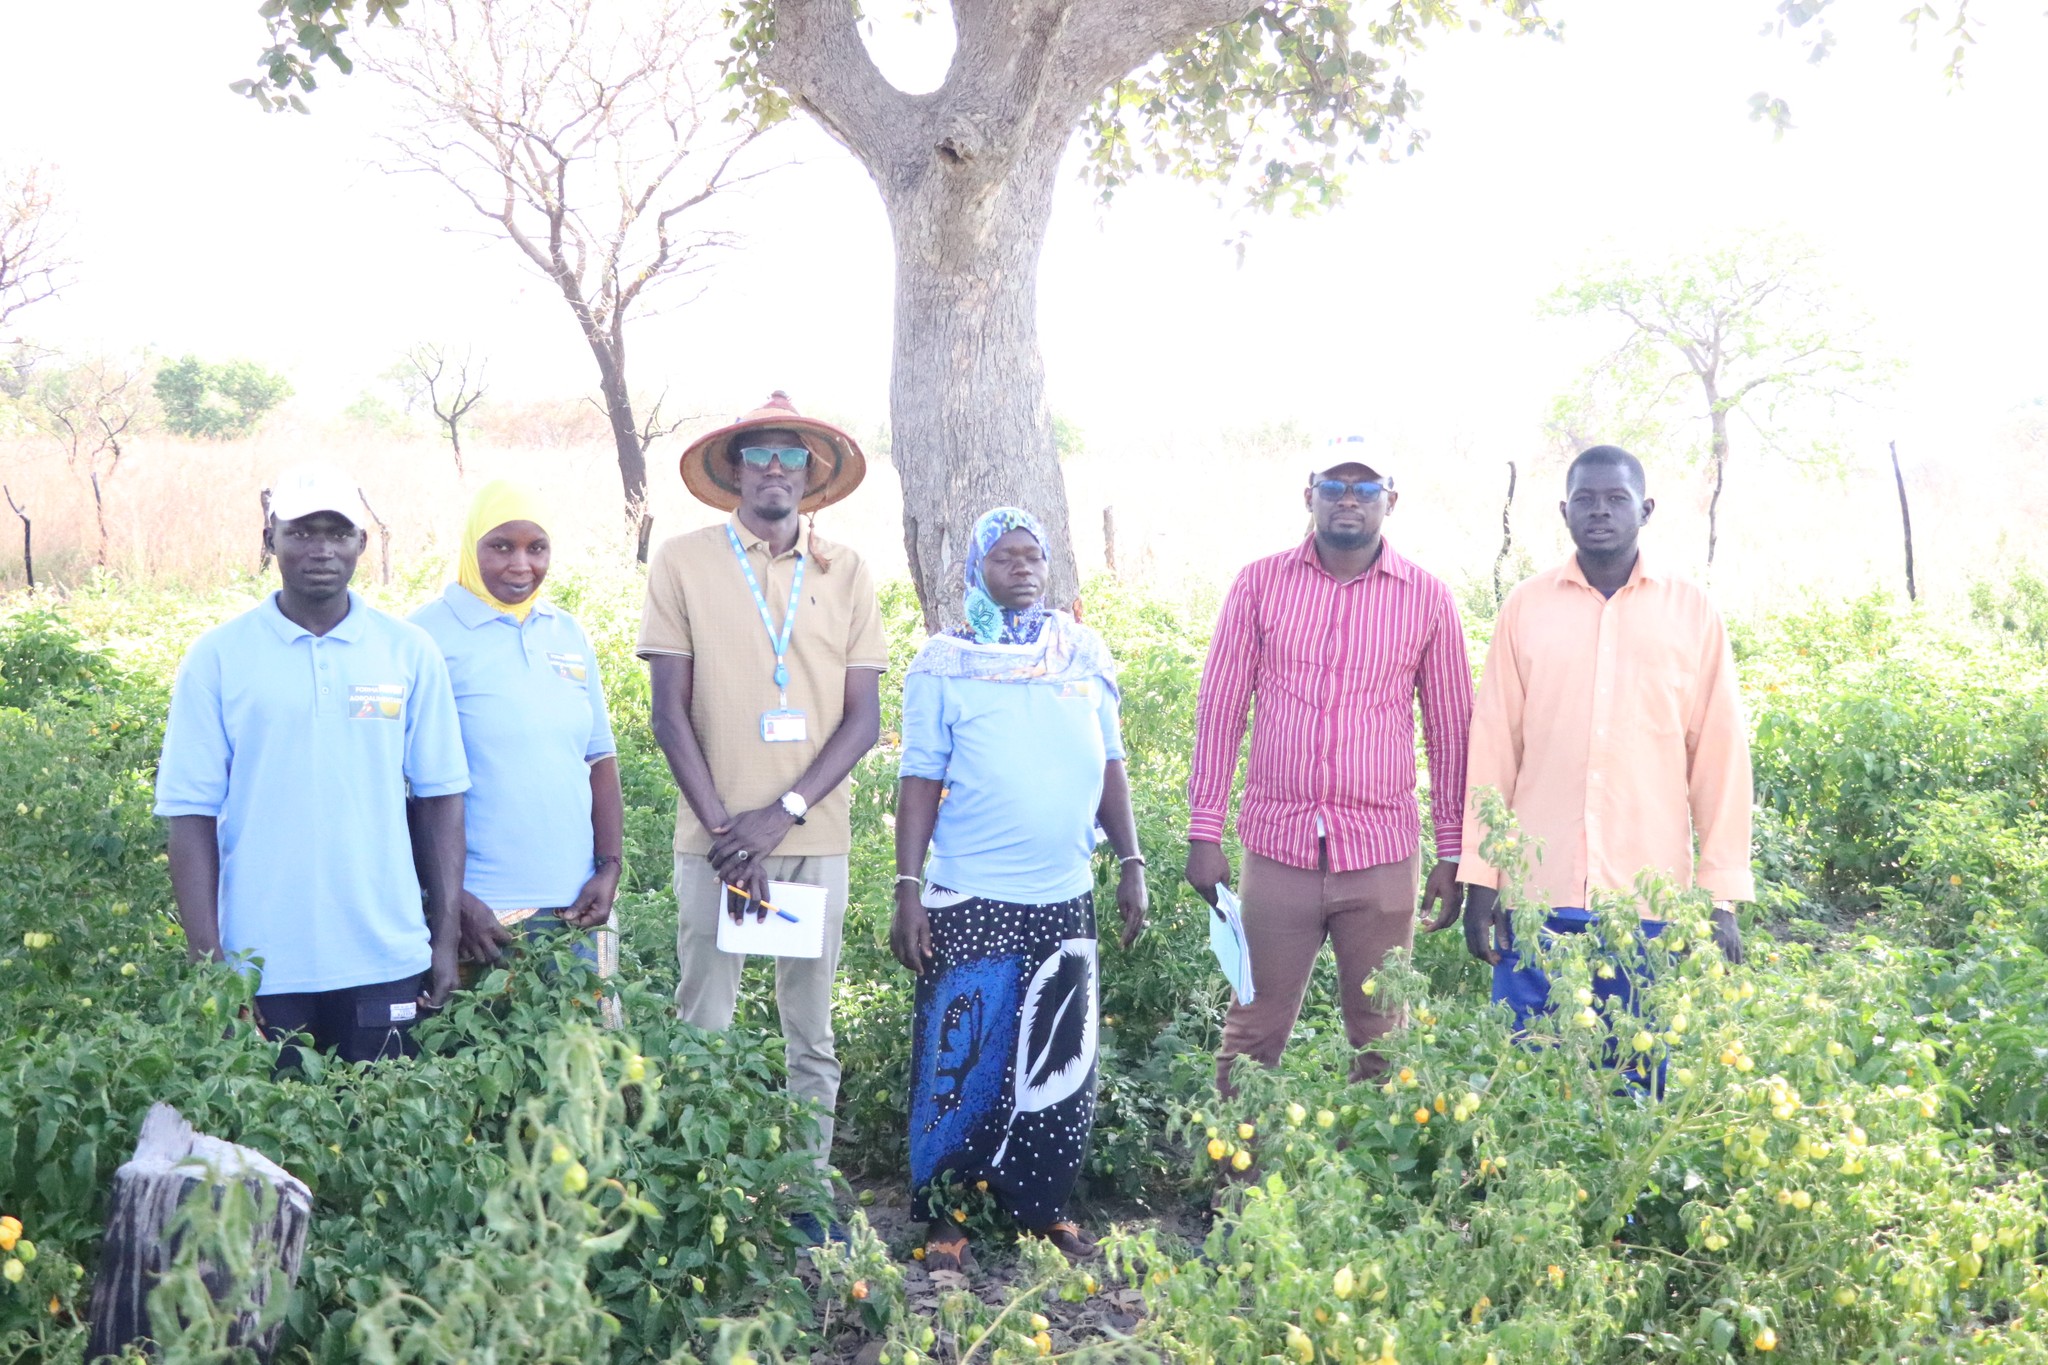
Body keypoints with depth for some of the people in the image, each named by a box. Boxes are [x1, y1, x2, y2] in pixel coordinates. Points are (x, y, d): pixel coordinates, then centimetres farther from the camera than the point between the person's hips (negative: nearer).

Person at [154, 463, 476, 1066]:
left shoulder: (410, 652, 3)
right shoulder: (216, 657, 0)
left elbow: (440, 799, 6)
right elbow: (193, 814, 1)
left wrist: (447, 938, 3)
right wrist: (206, 958, -4)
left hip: (387, 963, 1)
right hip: (260, 969, -1)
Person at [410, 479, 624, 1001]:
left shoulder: (569, 634, 11)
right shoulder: (429, 636, -5)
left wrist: (609, 869, 4)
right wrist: (452, 899, -12)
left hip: (577, 909, 5)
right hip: (478, 912, -5)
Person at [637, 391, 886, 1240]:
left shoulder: (845, 573, 6)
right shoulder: (685, 562, 1)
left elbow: (863, 718, 2)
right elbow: (670, 714, -2)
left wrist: (784, 813, -11)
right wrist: (723, 829, -10)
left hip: (817, 840, 2)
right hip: (715, 839, -2)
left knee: (812, 1036, 9)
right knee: (703, 1029, 2)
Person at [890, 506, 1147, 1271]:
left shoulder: (1085, 655, 7)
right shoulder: (943, 665, -2)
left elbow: (1110, 766, 12)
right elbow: (921, 783, -4)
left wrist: (1131, 863, 8)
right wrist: (907, 890, -9)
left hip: (1065, 899, 4)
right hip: (969, 901, -3)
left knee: (1061, 1064, 9)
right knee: (963, 1061, 3)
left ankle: (1042, 1205, 25)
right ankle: (942, 1215, 17)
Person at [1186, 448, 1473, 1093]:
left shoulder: (1428, 599, 4)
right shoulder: (1259, 584, 3)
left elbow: (1450, 730, 8)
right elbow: (1220, 709, 4)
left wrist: (1452, 851, 7)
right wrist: (1204, 832, 0)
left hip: (1382, 856, 0)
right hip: (1276, 846, 0)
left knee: (1380, 1036, 9)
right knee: (1252, 1032, 7)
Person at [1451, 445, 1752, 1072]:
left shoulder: (1692, 613, 5)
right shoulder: (1525, 608, 5)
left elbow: (1719, 757, 4)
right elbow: (1493, 748, 6)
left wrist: (1723, 897, 1)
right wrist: (1480, 878, 3)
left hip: (1653, 900, 0)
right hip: (1538, 895, 0)